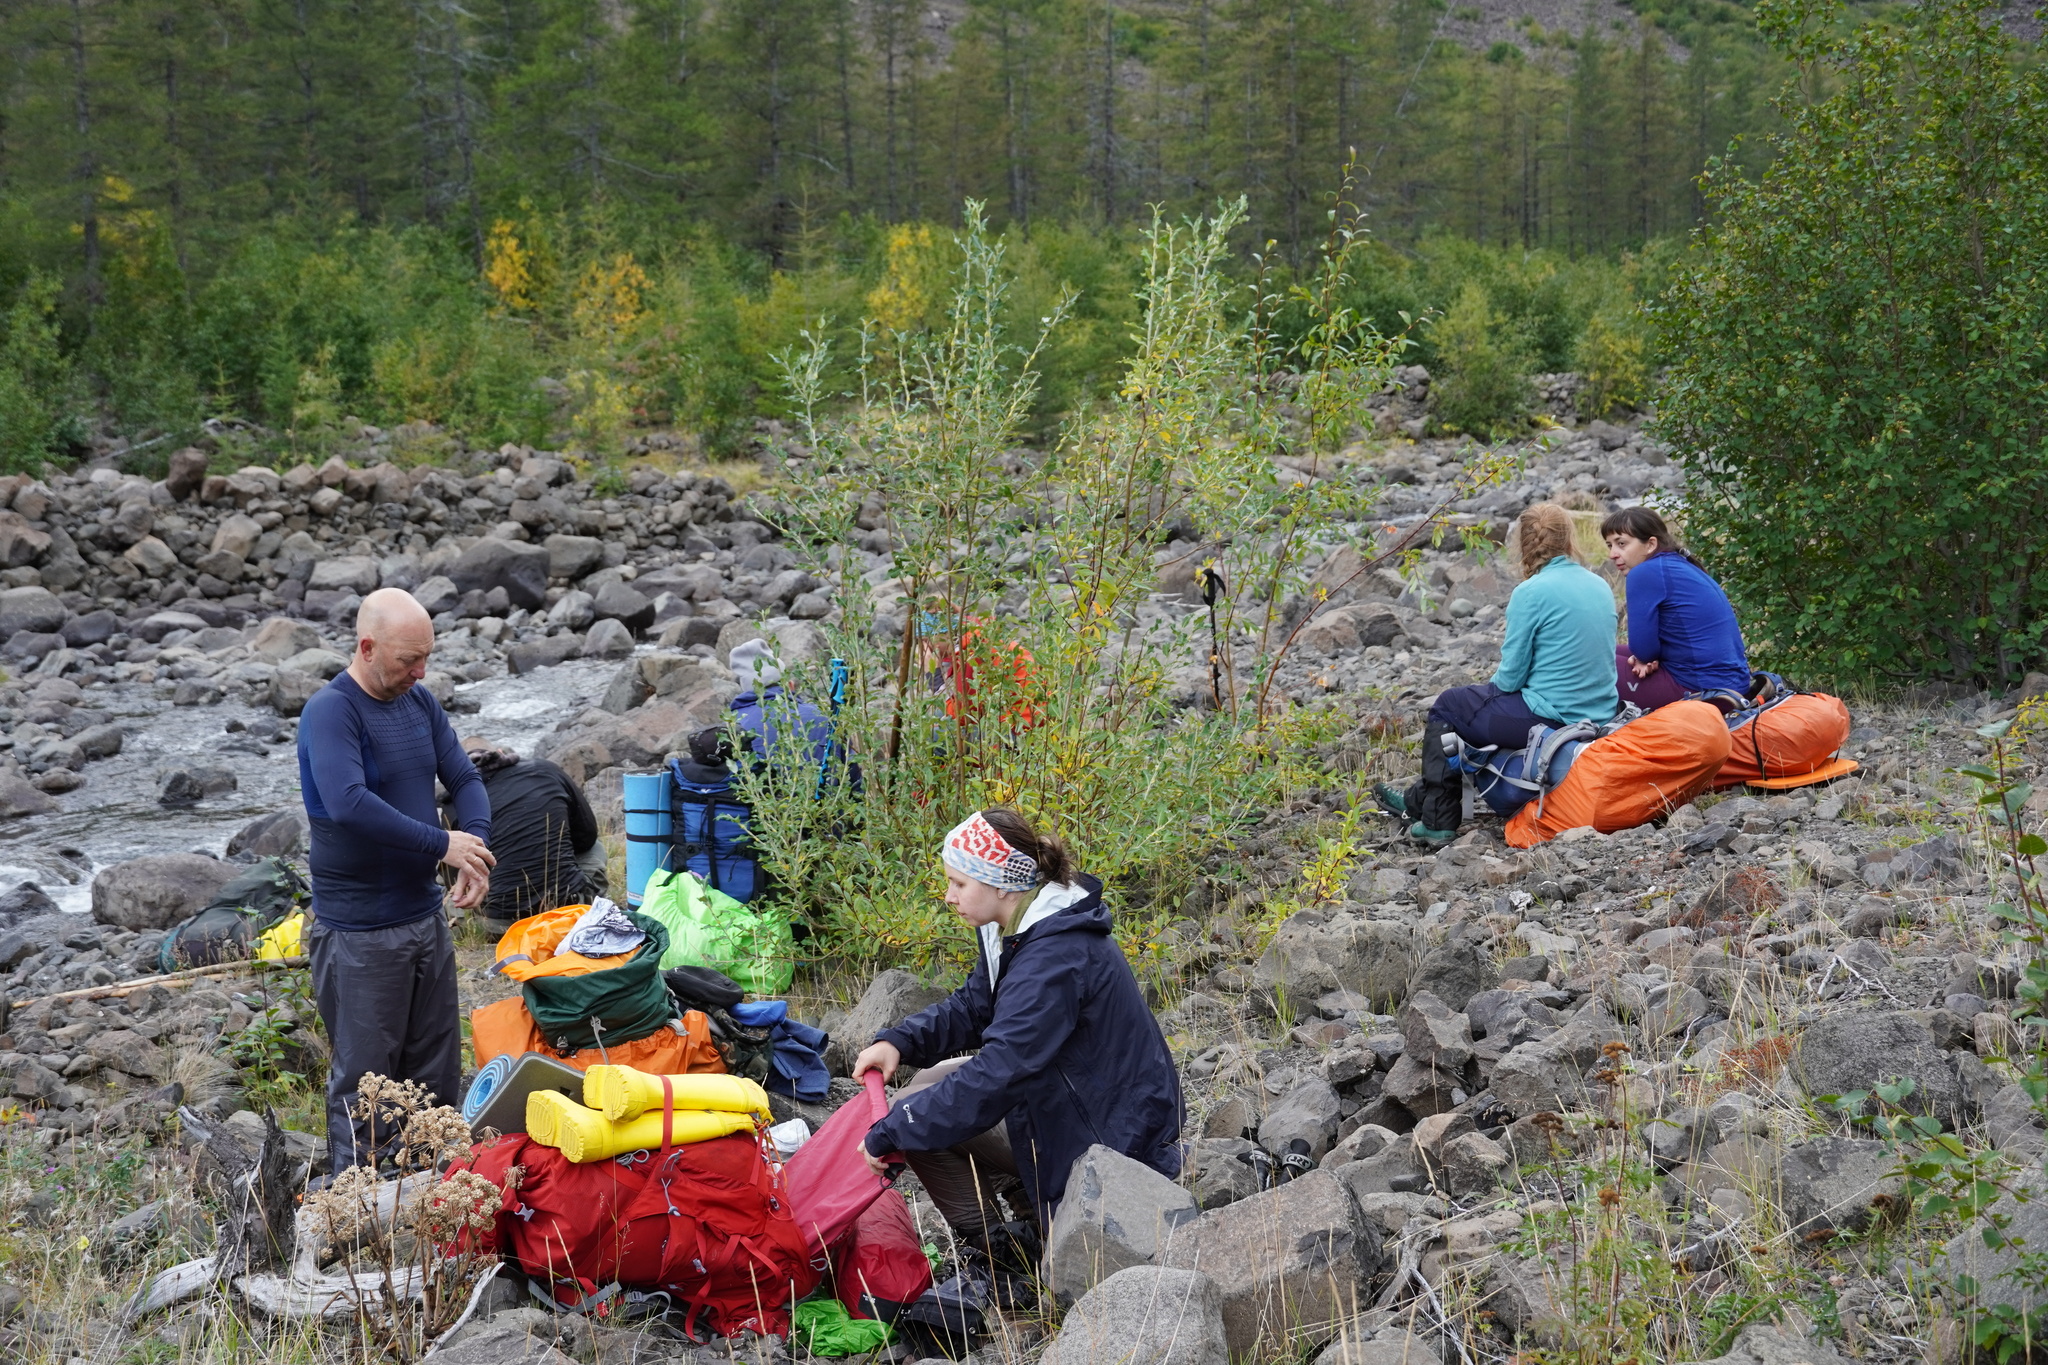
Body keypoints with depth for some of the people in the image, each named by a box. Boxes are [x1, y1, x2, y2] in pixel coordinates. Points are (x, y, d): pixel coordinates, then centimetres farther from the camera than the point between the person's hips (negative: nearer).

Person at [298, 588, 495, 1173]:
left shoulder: (420, 703, 7)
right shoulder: (330, 712, -17)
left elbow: (465, 779, 9)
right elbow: (348, 804, -31)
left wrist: (475, 845, -11)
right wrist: (442, 844, -26)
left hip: (425, 914, 7)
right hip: (359, 931, -7)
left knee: (438, 1069, 15)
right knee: (365, 1076, 2)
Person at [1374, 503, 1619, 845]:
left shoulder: (1530, 592, -15)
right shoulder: (1600, 586, 6)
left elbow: (1510, 678, -12)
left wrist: (1499, 679, 12)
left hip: (1550, 716, -8)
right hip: (1600, 712, 8)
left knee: (1446, 708, 16)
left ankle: (1437, 821, 20)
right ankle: (1422, 800, 39)